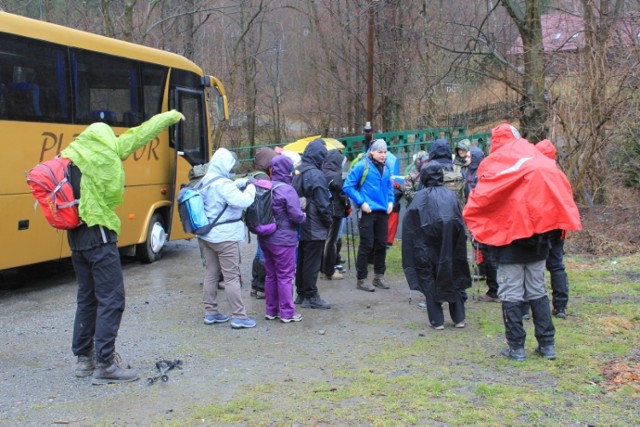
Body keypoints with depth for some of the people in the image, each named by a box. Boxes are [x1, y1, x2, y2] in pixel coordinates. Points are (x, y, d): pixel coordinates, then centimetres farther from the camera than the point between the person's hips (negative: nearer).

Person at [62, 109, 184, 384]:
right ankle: (105, 364, -2)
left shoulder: (70, 157, 10)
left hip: (77, 235, 8)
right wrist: (172, 116, 10)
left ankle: (84, 357, 25)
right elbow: (141, 134, -1)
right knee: (111, 299, -3)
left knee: (87, 298, 17)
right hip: (100, 235, -8)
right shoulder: (105, 153, -9)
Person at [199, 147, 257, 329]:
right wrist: (251, 188, -9)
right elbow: (242, 201, -26)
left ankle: (210, 313, 20)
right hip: (225, 236, -9)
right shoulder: (222, 184, -19)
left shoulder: (206, 182, 9)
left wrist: (241, 182, 8)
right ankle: (239, 317, -1)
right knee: (232, 277, -4)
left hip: (207, 235, 9)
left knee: (211, 274, 13)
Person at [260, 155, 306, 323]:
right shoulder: (287, 190, -18)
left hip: (265, 238, 7)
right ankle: (287, 313, 10)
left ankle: (271, 310, 24)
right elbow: (296, 216, -18)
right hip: (283, 240, -7)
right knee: (285, 276, 3)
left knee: (271, 274, 16)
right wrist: (303, 216, 2)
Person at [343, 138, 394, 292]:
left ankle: (379, 276, 24)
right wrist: (361, 202, -14)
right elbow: (348, 186, -10)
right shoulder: (361, 166, -9)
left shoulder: (386, 169, 10)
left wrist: (390, 201, 7)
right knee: (366, 245, -3)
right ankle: (361, 279, 5)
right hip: (368, 211, -6)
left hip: (383, 211, 6)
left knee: (381, 244, 11)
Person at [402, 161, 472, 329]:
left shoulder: (422, 195, 3)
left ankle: (437, 320, 7)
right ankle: (459, 318, 20)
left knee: (429, 278, 8)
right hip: (451, 241, 3)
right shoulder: (450, 194, 13)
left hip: (430, 241, -3)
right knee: (454, 276, 16)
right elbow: (461, 219, 11)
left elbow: (409, 219, -6)